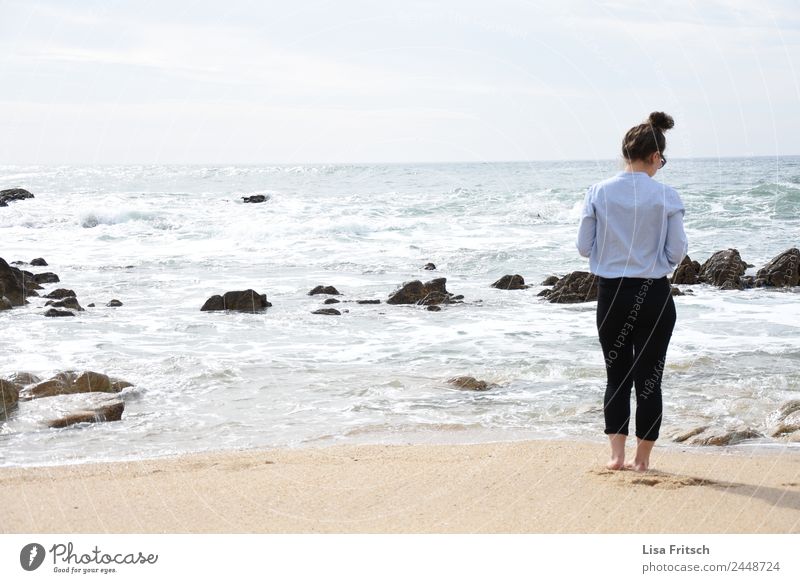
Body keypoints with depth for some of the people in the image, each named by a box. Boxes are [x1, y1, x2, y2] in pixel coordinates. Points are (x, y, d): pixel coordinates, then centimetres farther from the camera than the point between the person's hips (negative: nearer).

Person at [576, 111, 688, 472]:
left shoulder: (599, 193, -5)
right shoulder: (666, 196, -9)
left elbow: (584, 246, -1)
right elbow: (677, 252, -7)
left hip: (611, 294, 2)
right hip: (654, 295, -2)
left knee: (616, 375, 14)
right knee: (649, 377, 8)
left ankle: (617, 455, 11)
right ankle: (642, 458, 14)